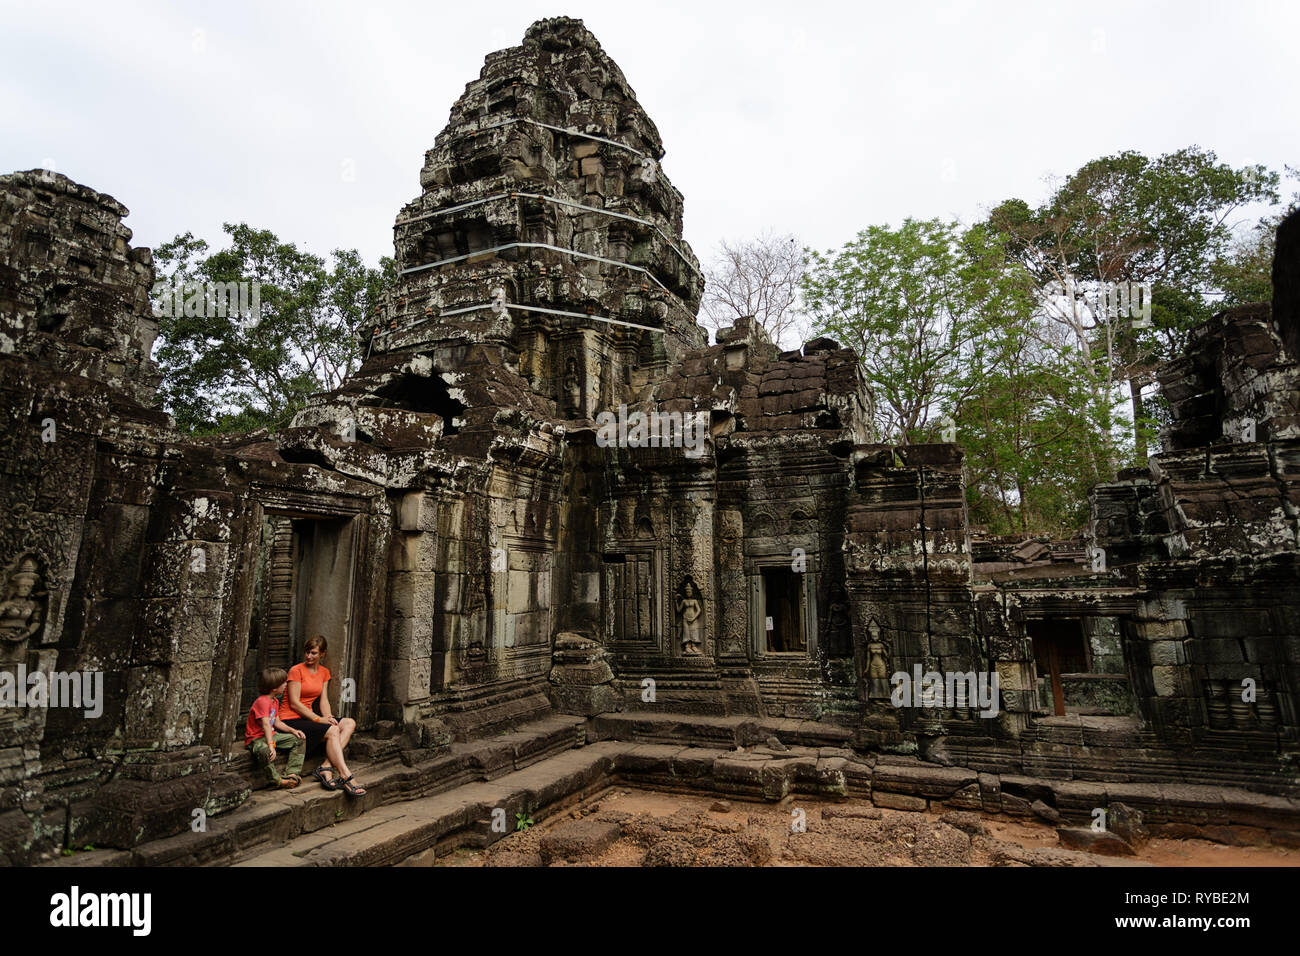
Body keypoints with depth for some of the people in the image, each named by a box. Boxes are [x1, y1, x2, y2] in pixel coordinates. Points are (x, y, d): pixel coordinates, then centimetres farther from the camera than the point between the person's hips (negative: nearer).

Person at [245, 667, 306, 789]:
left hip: (271, 735, 10)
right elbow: (266, 725, -32)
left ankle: (291, 774, -8)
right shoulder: (262, 701, -22)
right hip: (256, 738, -10)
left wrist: (293, 731, 4)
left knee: (299, 740, 1)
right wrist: (271, 745, -39)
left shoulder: (275, 701, 11)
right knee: (265, 751, -42)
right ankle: (278, 781, -28)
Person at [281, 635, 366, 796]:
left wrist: (329, 717, -11)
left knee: (349, 723, -14)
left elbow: (324, 700, 9)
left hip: (308, 717, 7)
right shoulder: (296, 670, -9)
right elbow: (294, 703, -13)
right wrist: (318, 719, -17)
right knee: (332, 731, -29)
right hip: (291, 721, -7)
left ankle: (326, 768, -28)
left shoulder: (324, 672, 12)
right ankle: (346, 777, -31)